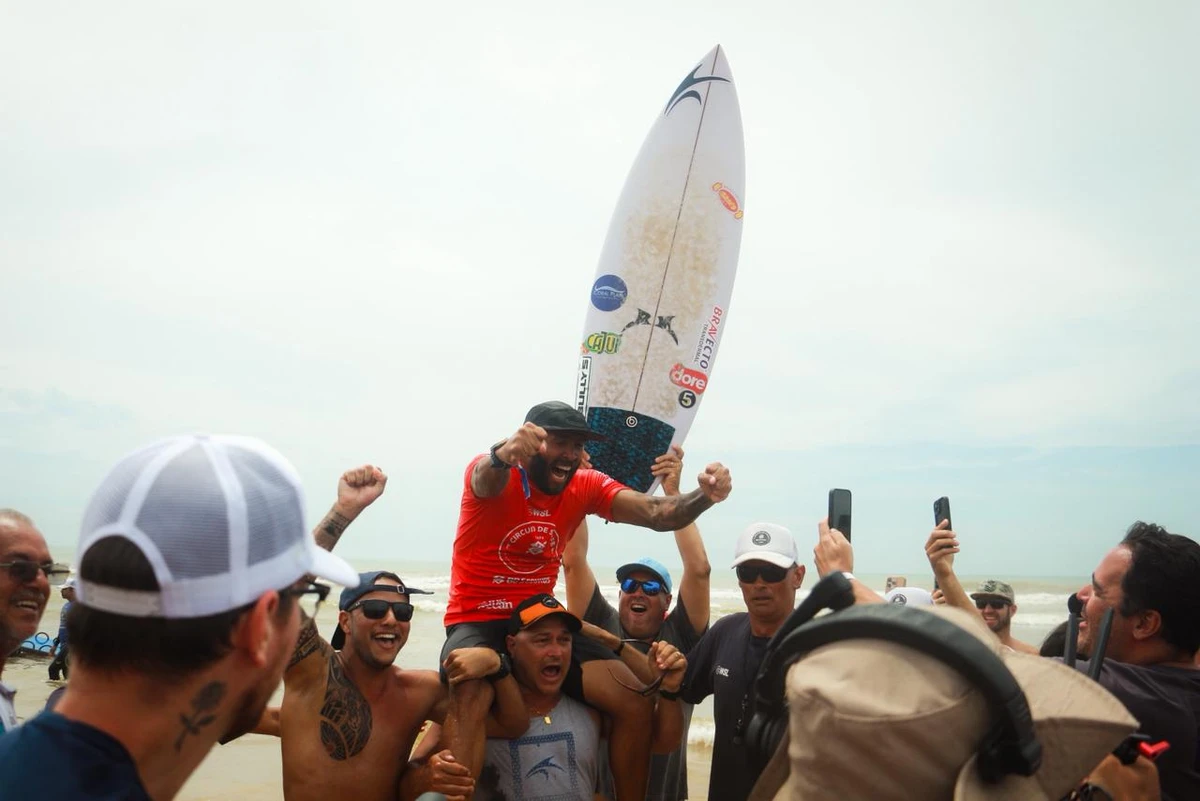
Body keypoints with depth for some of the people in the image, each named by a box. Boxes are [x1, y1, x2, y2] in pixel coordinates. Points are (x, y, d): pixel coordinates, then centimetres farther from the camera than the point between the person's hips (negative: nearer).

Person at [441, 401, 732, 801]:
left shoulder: (585, 486, -3)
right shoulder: (491, 474, -16)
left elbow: (656, 513, -16)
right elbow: (487, 478, -42)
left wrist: (704, 495, -38)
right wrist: (502, 454, -68)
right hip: (477, 621, -5)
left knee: (635, 701, -7)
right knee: (470, 693, -38)